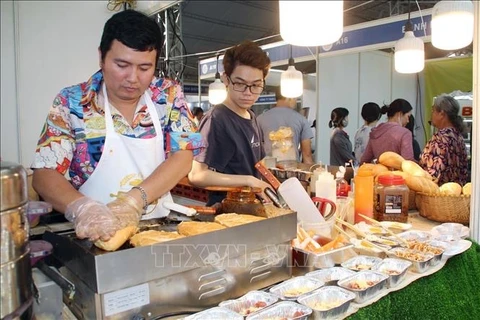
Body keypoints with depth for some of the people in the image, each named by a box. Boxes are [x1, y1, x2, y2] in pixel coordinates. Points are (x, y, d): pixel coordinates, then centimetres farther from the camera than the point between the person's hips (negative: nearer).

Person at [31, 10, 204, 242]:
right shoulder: (71, 102, -4)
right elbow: (44, 174, -5)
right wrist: (82, 209, -25)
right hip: (93, 235, -1)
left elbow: (183, 157, -7)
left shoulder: (169, 95, -1)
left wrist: (134, 200, -21)